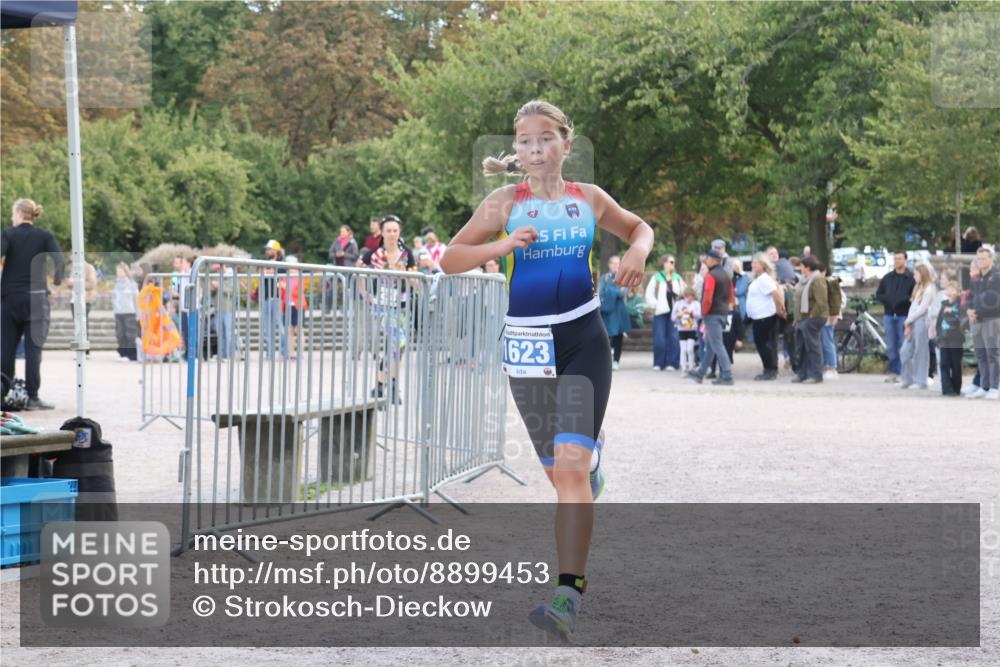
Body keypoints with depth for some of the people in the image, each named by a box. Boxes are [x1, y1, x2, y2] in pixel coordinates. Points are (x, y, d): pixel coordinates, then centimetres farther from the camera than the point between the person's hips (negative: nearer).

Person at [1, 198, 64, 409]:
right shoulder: (45, 237, 2)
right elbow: (60, 262, -10)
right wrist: (55, 287, 0)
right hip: (36, 298, 0)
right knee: (33, 348, 0)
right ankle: (32, 397, -3)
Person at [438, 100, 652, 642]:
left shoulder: (589, 199, 4)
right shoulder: (505, 202, 0)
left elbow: (639, 227, 22)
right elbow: (449, 260, -1)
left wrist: (637, 252, -1)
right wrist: (501, 246, -18)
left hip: (583, 338, -1)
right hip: (528, 342, 1)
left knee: (571, 465, -17)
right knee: (559, 468, 14)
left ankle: (569, 594, -21)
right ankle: (592, 464, 54)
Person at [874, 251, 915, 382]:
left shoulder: (911, 278, -1)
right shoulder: (887, 278, 14)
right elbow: (878, 294, 14)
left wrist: (904, 300, -19)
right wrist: (887, 300, -4)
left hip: (904, 316, -4)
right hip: (889, 315, 4)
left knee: (904, 345, -4)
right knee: (891, 346, 5)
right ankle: (893, 372, 9)